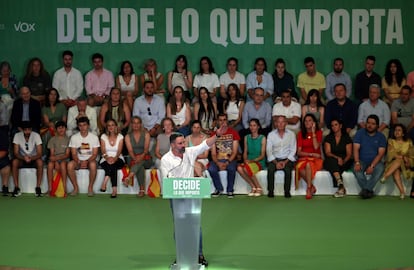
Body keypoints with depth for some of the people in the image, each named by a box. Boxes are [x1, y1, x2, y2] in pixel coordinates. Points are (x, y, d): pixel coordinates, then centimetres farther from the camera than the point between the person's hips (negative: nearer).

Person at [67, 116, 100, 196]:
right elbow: (74, 154, -3)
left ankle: (90, 187, -20)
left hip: (90, 160, -2)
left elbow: (95, 154, -7)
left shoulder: (94, 137, -4)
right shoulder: (74, 137, -1)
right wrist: (79, 162, -23)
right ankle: (76, 187, -16)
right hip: (78, 160, 2)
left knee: (93, 164, -38)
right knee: (69, 165, -31)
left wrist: (86, 161, -24)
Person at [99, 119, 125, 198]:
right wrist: (107, 157, -24)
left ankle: (105, 182, -38)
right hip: (106, 159, 0)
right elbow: (103, 151, -3)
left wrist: (115, 158, -26)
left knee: (113, 164, -36)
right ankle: (114, 189, -40)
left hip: (118, 159, 0)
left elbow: (119, 151, -6)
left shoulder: (120, 137, 6)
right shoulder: (103, 136, 8)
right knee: (112, 166, -34)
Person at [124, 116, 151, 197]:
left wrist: (141, 156, -27)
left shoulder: (146, 134, 6)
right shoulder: (128, 136, 9)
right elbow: (130, 150, -4)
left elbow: (146, 148, -6)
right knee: (140, 167, -34)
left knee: (140, 161, -36)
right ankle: (142, 190, -39)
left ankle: (129, 178, -54)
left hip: (146, 160, 0)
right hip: (133, 160, 0)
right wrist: (135, 158, -24)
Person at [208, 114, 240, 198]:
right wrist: (218, 163, -18)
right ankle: (219, 189, -3)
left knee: (231, 168, -35)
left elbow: (235, 152, -3)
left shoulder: (233, 133, 3)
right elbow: (213, 154, 1)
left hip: (230, 159, -2)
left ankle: (230, 190, -11)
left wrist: (227, 162, -19)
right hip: (218, 160, 2)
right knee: (211, 169, -30)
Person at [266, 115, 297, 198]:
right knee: (270, 169, -30)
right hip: (274, 159, 1)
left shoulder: (291, 134, 6)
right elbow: (269, 151, 2)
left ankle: (287, 191, -24)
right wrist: (276, 162, -13)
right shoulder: (271, 135, 8)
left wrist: (285, 162, -13)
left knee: (288, 169, -32)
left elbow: (293, 151, 2)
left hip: (287, 159, -1)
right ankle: (270, 191, -23)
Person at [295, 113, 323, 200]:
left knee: (308, 164, -37)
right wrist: (311, 154, -10)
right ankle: (312, 187, -19)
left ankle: (309, 189, -30)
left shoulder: (318, 132, 5)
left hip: (315, 160, -1)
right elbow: (299, 152, 3)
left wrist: (313, 132, -10)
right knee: (300, 167, -35)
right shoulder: (300, 134, 9)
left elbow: (316, 147, -12)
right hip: (303, 159, 1)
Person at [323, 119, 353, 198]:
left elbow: (349, 154, 0)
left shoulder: (347, 138, 9)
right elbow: (327, 153, -2)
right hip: (331, 161, 0)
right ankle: (340, 184, -50)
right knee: (332, 161, -35)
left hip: (345, 162, 0)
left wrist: (343, 161, -21)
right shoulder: (328, 138, 11)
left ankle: (340, 188, -41)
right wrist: (337, 158, -21)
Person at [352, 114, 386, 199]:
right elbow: (356, 149, -7)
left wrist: (372, 166, -23)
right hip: (362, 161, 0)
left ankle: (365, 189, -32)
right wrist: (357, 163, -24)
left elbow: (380, 153, -9)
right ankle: (369, 191, -26)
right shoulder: (360, 133, 3)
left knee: (380, 168, -34)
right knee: (356, 169, -33)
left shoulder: (381, 137, 1)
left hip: (375, 161, 0)